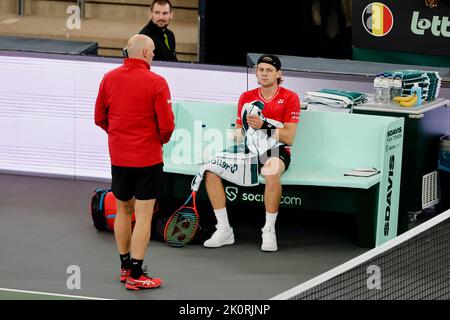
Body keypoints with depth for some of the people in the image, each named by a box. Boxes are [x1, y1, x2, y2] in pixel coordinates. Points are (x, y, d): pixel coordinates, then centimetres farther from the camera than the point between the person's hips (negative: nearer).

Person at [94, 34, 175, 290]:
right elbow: (166, 125, -14)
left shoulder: (109, 78, 0)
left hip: (118, 156, 5)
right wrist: (162, 139, 7)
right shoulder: (156, 82, -14)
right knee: (143, 215, 0)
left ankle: (125, 266, 29)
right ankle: (136, 275, 0)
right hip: (147, 158, -5)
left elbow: (100, 118, 8)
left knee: (123, 210, 18)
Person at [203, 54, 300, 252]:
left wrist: (264, 126, -23)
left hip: (276, 152, -5)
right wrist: (242, 132, -12)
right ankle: (224, 230, -12)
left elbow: (289, 138, -9)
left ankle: (269, 231, -26)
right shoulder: (246, 97, 12)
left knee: (271, 172, -40)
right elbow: (238, 133, 13)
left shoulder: (290, 98, -2)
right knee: (211, 170, -18)